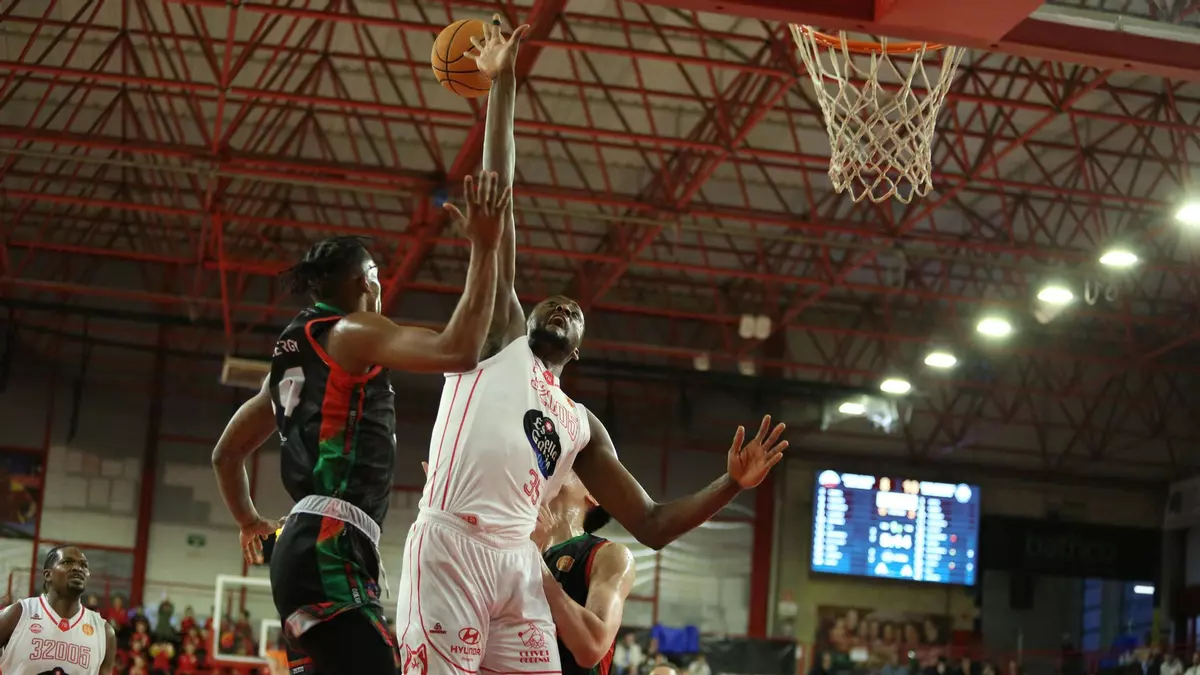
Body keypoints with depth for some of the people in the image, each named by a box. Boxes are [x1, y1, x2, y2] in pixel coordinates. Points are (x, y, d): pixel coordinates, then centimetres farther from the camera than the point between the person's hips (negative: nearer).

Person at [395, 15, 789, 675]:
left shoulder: (582, 427, 28)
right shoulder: (498, 337, 19)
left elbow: (651, 525, 25)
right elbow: (496, 208, 14)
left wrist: (732, 483, 11)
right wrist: (502, 86, 12)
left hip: (519, 563, 5)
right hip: (450, 545, -5)